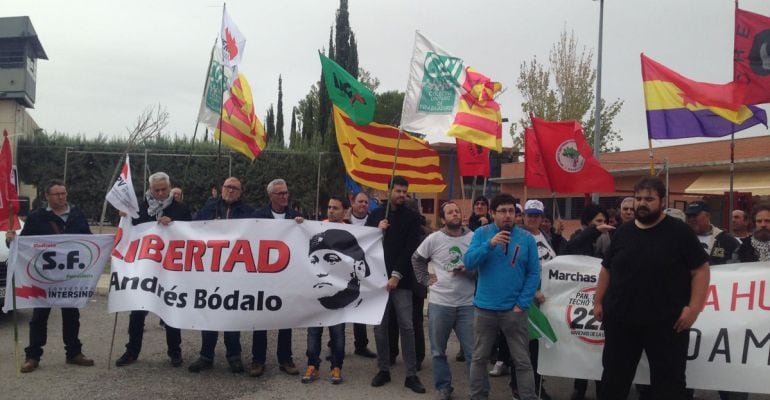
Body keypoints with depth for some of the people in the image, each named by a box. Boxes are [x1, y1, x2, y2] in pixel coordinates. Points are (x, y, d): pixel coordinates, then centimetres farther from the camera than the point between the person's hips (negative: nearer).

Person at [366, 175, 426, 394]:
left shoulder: (412, 217, 3)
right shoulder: (375, 214, 10)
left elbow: (411, 249, -4)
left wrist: (397, 275, -12)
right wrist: (377, 231, -9)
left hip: (401, 279, -2)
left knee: (406, 327, -4)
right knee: (380, 326, 5)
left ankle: (411, 375, 2)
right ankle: (383, 370, 17)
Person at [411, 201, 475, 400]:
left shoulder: (474, 237, -3)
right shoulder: (433, 239, -2)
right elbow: (416, 259, 11)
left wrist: (467, 270, -15)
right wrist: (425, 279, 1)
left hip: (467, 303, 0)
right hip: (439, 303, 1)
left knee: (473, 351, 5)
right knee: (438, 350, 11)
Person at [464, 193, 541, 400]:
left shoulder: (527, 238, -1)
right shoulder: (481, 233, -1)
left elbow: (534, 273, -1)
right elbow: (468, 263, -11)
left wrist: (522, 304, -9)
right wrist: (490, 244, -24)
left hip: (514, 309, -1)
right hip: (485, 308, 1)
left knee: (522, 361, 4)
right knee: (479, 358, 12)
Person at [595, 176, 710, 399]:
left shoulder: (679, 232, -5)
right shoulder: (622, 233, 8)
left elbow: (701, 270, -6)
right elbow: (607, 270, 15)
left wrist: (693, 308, -14)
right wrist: (598, 301, 10)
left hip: (666, 323, -4)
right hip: (620, 321, 4)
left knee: (669, 381, 7)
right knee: (614, 377, 14)